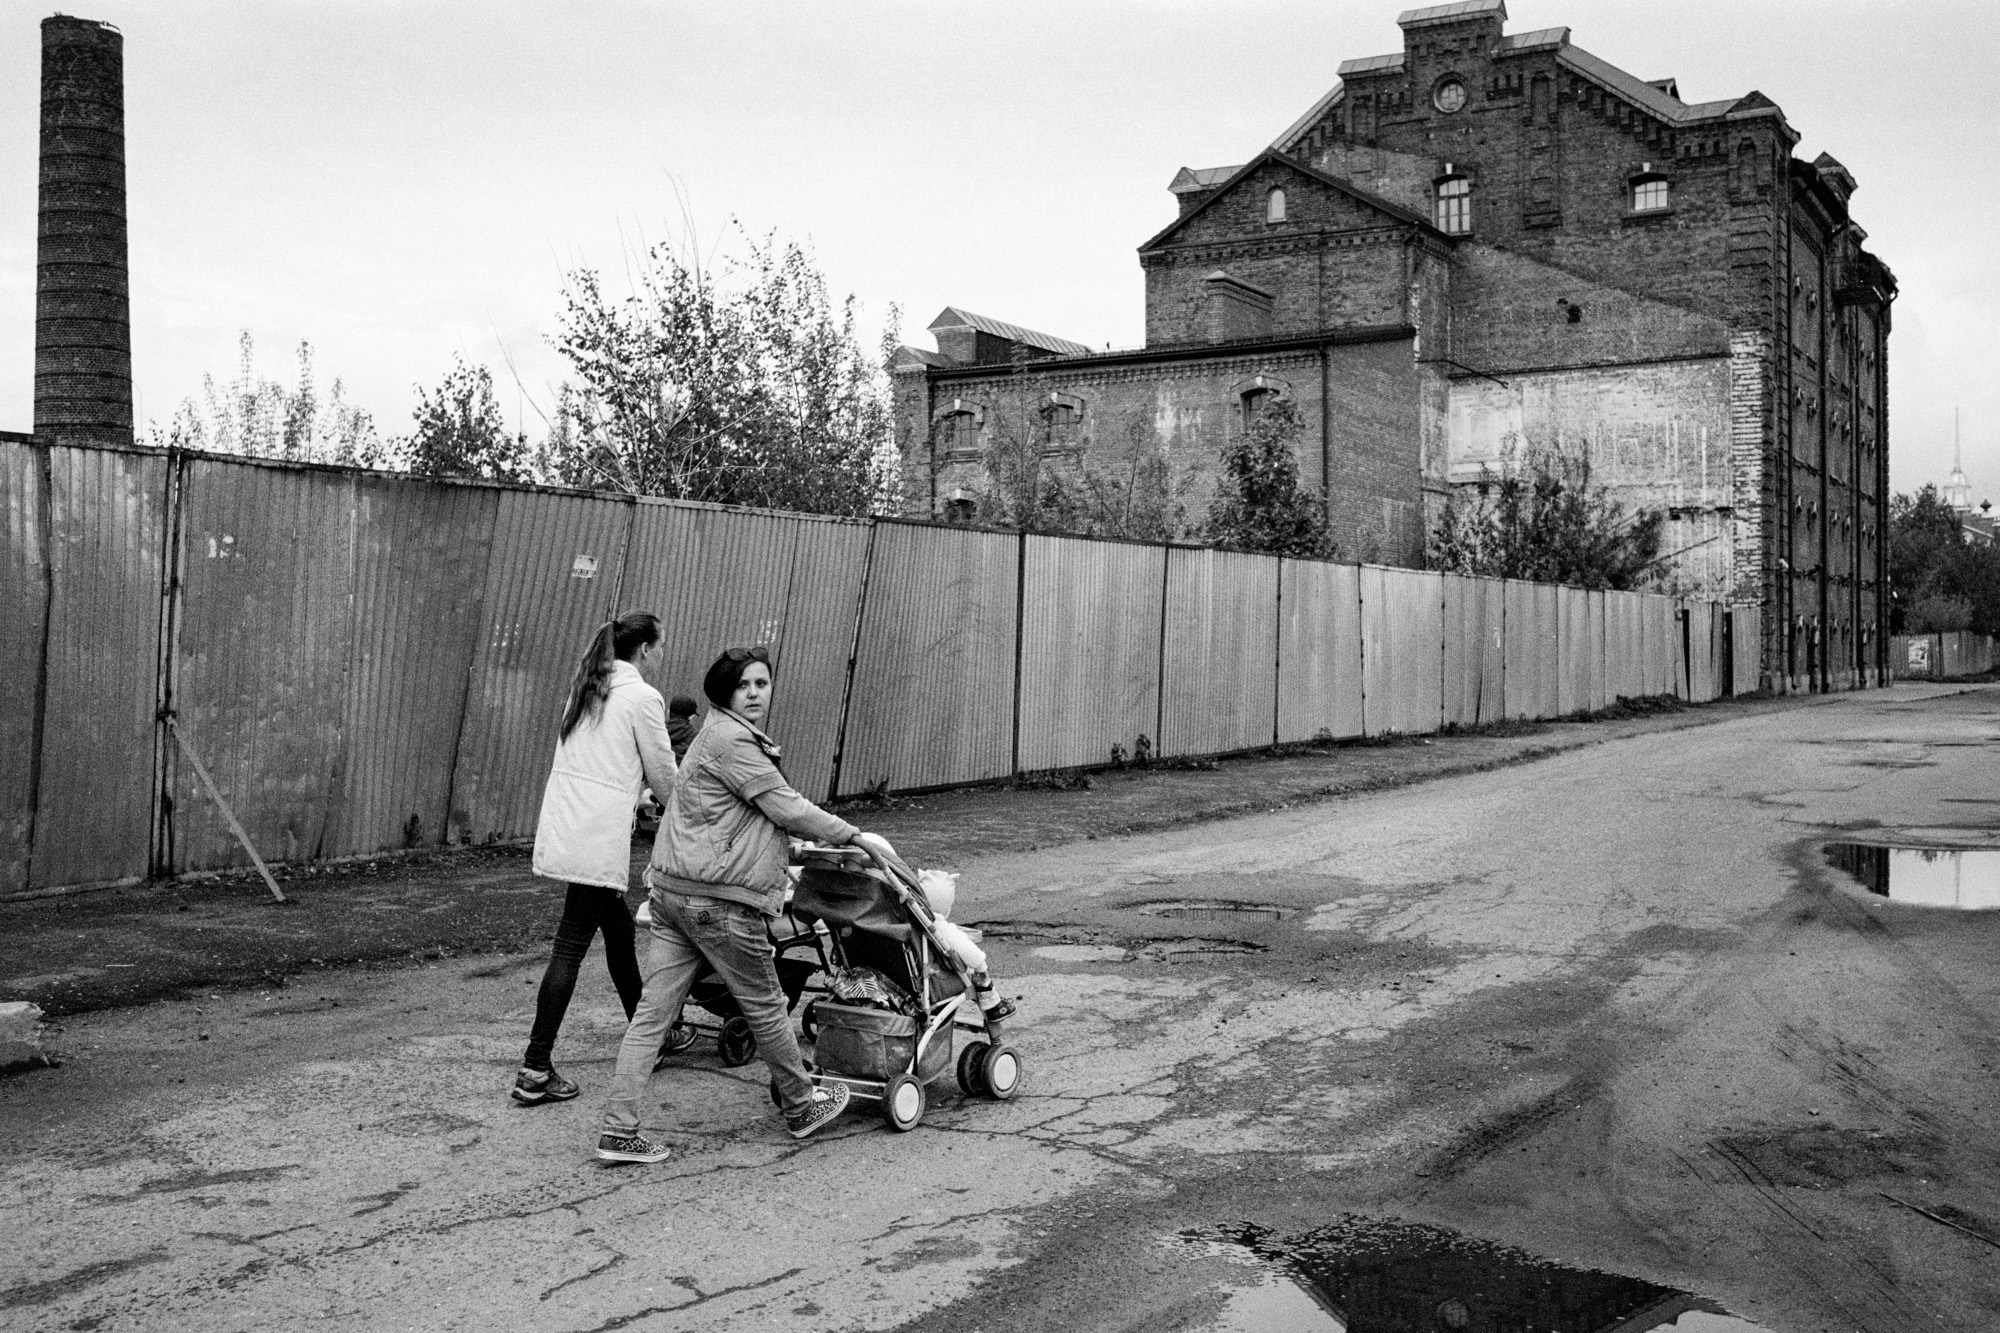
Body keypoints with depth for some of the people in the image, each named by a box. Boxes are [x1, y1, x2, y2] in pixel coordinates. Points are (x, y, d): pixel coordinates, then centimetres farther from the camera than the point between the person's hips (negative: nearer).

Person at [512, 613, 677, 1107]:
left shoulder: (586, 689, 14)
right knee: (571, 948, -5)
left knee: (619, 930, 20)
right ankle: (535, 1071, -4)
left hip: (564, 824, 8)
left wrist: (633, 779, 16)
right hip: (598, 838, -8)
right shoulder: (642, 697, -8)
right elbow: (663, 777, -1)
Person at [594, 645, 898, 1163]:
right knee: (765, 1007, 8)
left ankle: (618, 1131, 5)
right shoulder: (731, 741, -12)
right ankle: (801, 1107, 26)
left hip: (671, 889, 10)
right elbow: (787, 808, -12)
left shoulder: (728, 737, 20)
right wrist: (856, 836, -3)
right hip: (717, 900, -10)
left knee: (652, 1014, 5)